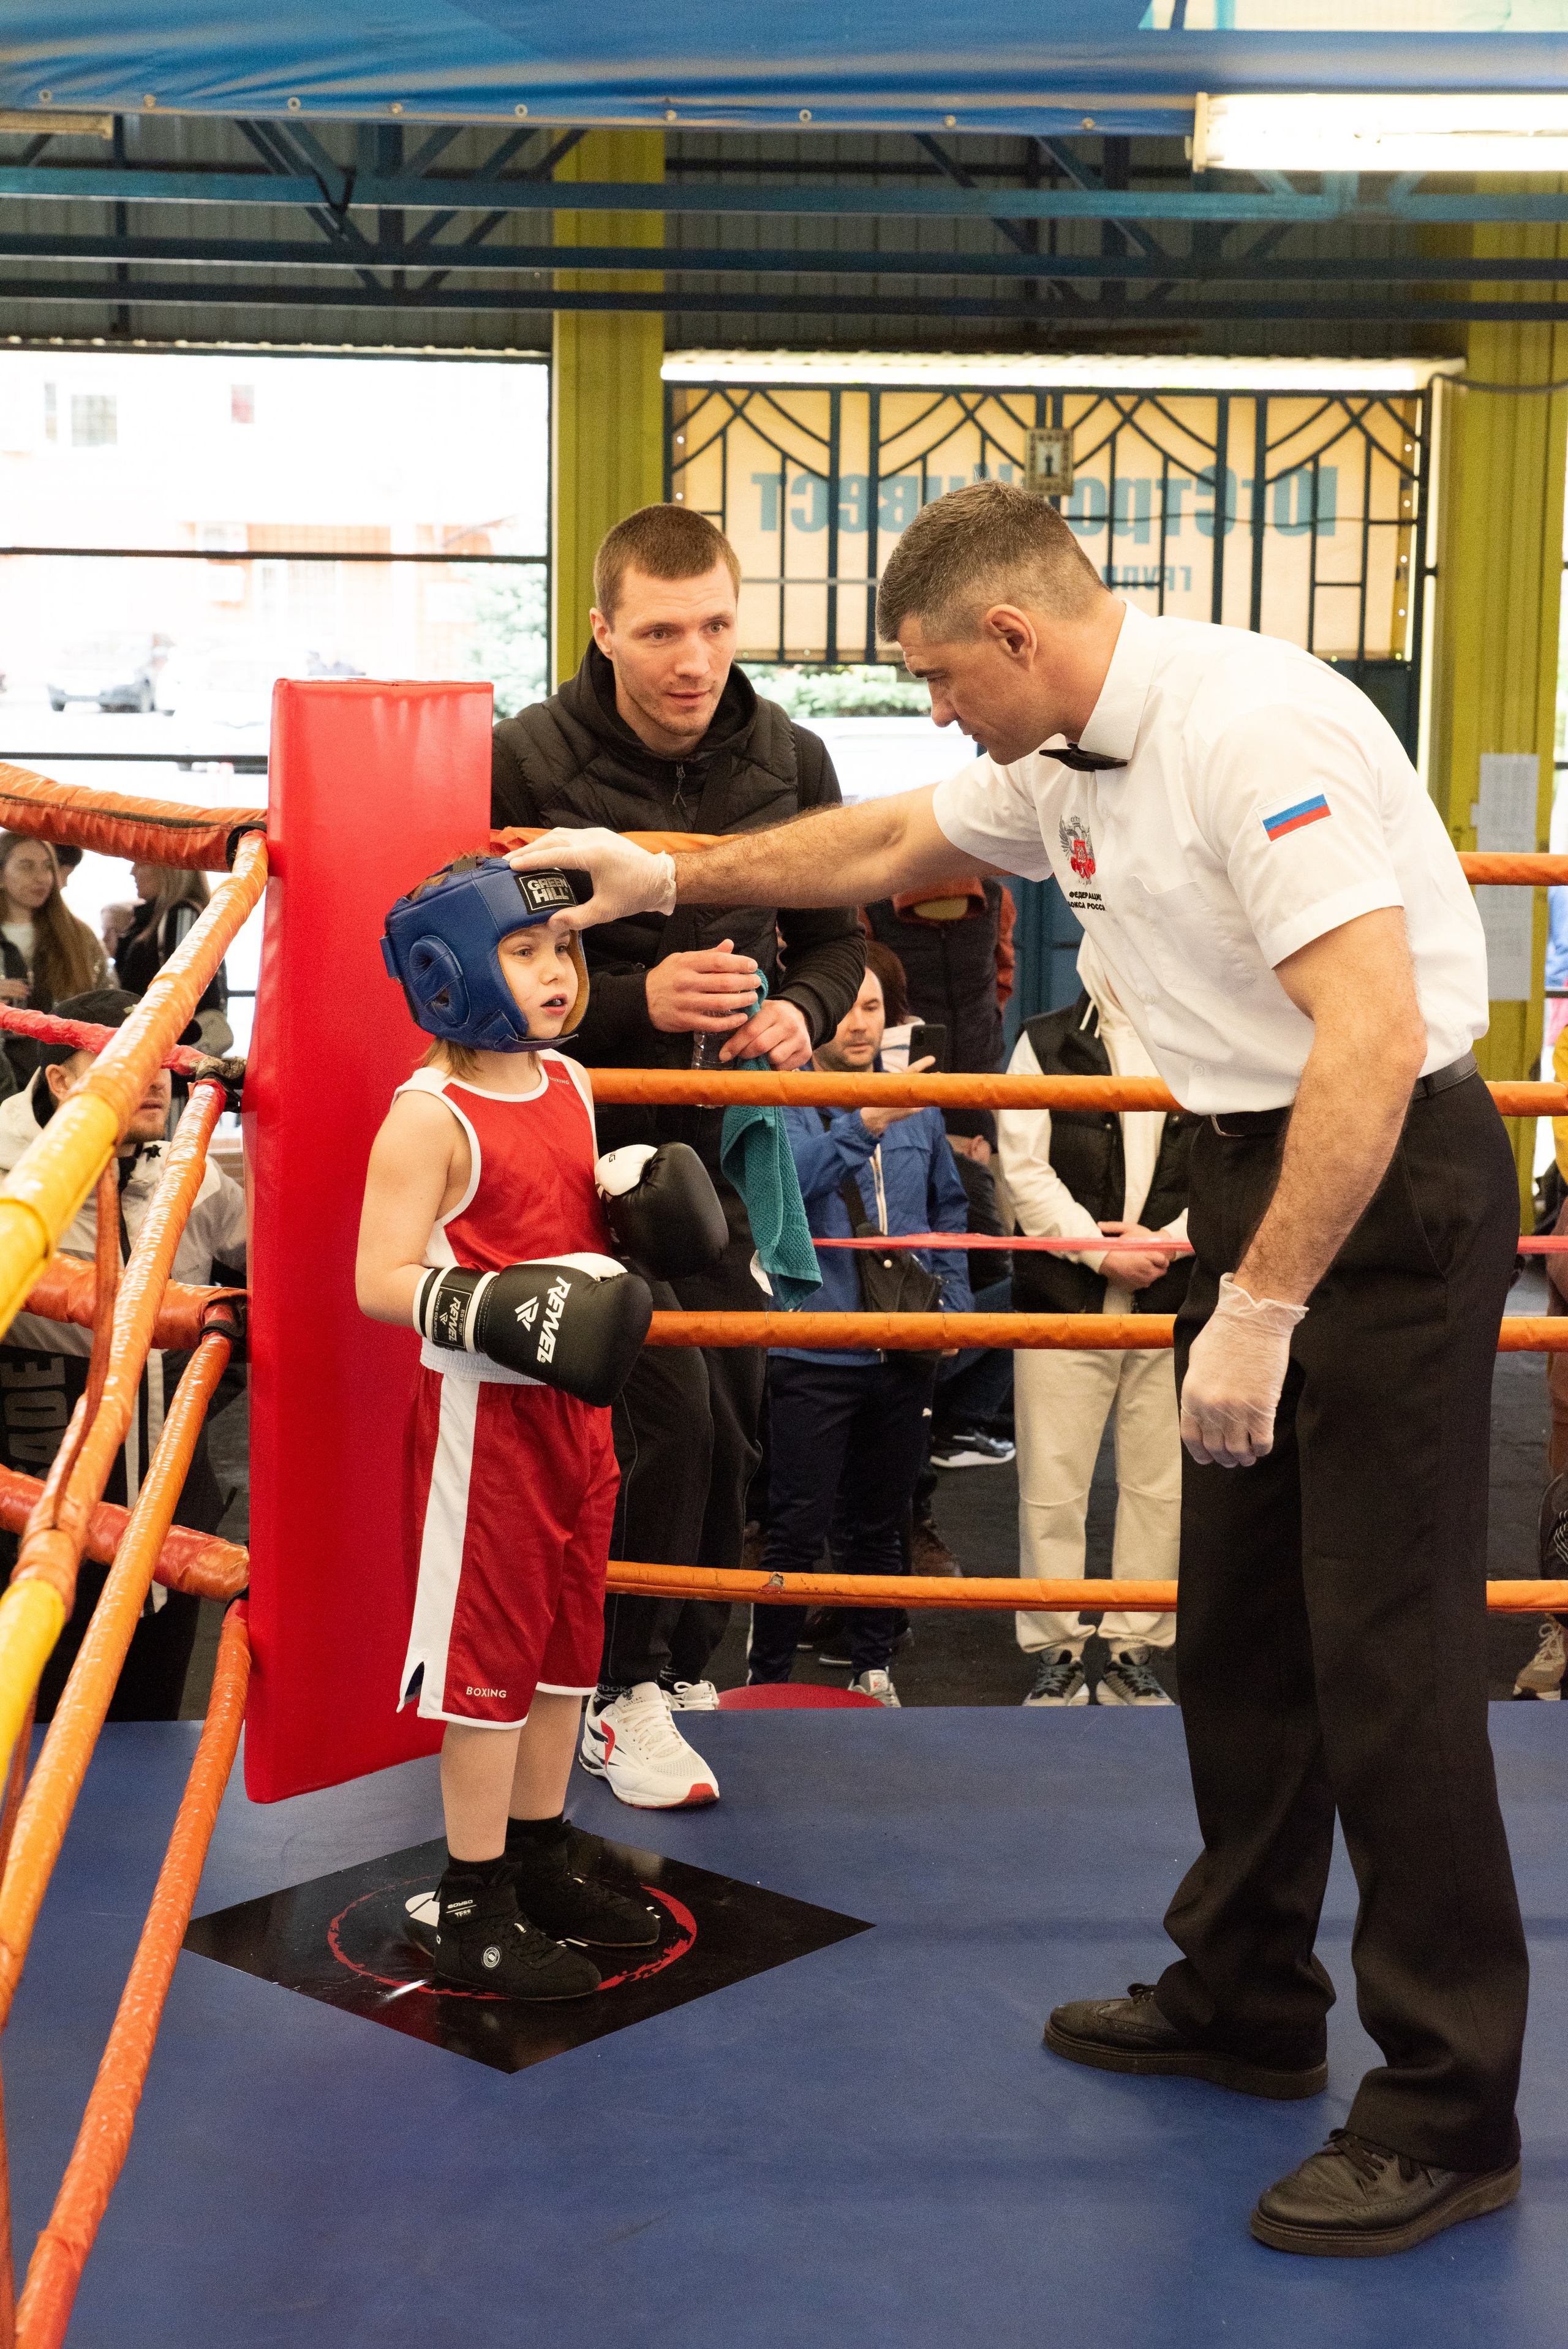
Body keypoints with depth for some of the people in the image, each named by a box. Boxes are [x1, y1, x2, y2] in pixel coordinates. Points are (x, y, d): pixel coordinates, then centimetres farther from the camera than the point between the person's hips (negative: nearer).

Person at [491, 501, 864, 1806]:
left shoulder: (789, 761, -1)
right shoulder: (526, 761, -14)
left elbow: (836, 934, 10)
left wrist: (801, 1010, -12)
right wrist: (638, 999, -27)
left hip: (723, 1136, 5)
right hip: (582, 1135, -5)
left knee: (734, 1411, 9)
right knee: (669, 1403, -14)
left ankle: (685, 1661, 29)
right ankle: (623, 1693, 3)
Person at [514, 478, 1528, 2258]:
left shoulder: (1251, 730, -22)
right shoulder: (1064, 763, 7)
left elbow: (1372, 1041, -28)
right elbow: (883, 846, 26)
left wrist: (1259, 1306, -27)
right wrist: (664, 881, 31)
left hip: (1394, 1179, -10)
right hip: (1260, 1165, 10)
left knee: (1385, 1648, -6)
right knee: (1239, 1621, 16)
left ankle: (1448, 2116, 6)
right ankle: (1243, 2002, 32)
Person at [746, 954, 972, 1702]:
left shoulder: (917, 1107, 10)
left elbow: (948, 1209, 21)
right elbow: (786, 1174, -27)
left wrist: (953, 1301, 13)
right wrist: (866, 1124, -39)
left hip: (905, 1353, 5)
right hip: (814, 1354, -5)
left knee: (880, 1524, 16)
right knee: (798, 1527, -2)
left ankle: (873, 1667, 29)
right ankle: (767, 1678, 10)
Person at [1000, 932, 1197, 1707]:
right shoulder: (1045, 1045, 5)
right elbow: (1025, 1167, -2)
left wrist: (1164, 1241, -11)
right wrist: (1100, 1249, -10)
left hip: (1172, 1299, 2)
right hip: (1065, 1295, -2)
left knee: (1160, 1482, 5)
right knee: (1052, 1482, 0)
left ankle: (1133, 1650, 16)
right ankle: (1057, 1649, 12)